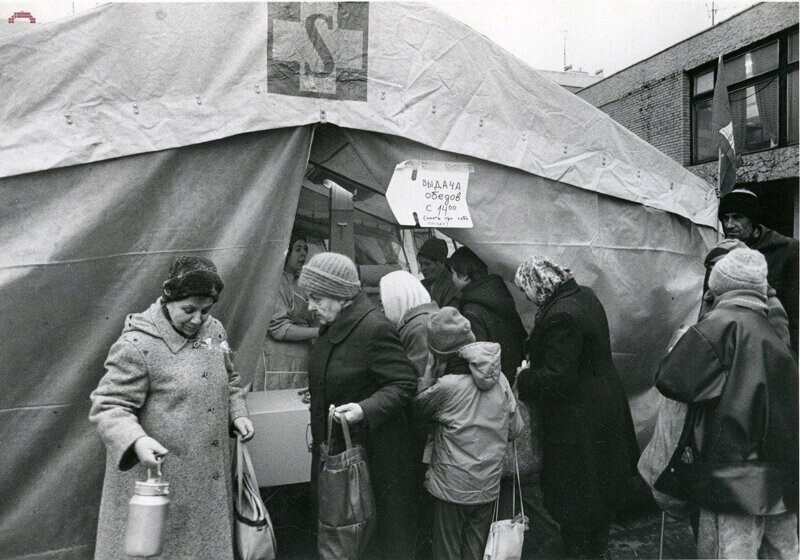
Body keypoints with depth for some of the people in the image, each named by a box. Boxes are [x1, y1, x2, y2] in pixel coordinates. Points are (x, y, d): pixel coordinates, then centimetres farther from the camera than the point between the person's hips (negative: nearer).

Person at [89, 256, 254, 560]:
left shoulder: (214, 330, 4)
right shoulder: (137, 344, -17)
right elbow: (108, 407, -16)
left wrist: (238, 413, 5)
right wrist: (136, 440, -32)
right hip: (157, 471, -6)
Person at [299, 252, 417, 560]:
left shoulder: (374, 329, -24)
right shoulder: (333, 325, 5)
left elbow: (404, 383, -22)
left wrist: (365, 409, -32)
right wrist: (317, 393, 23)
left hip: (370, 451, -8)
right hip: (334, 444, 9)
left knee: (374, 525, 8)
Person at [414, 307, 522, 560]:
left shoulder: (448, 385, -20)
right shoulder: (499, 378, -5)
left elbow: (418, 407, -4)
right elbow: (515, 429, 2)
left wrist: (431, 370, -5)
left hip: (452, 488, -4)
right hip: (488, 486, 5)